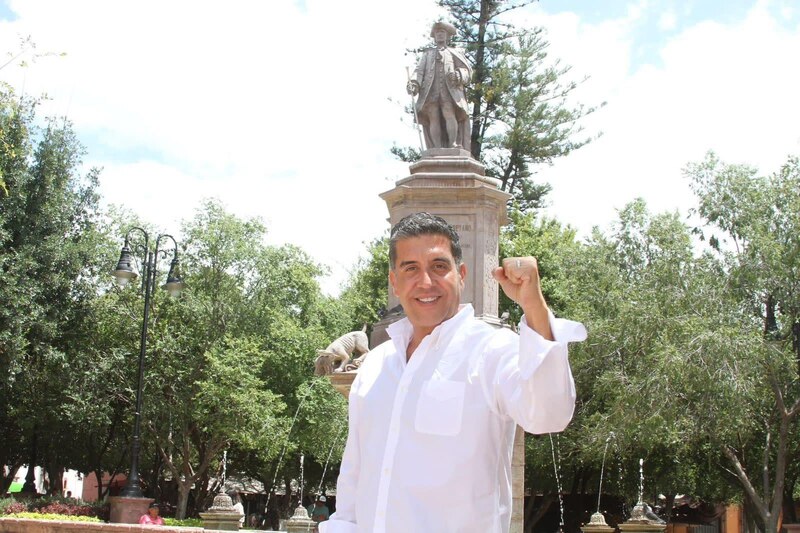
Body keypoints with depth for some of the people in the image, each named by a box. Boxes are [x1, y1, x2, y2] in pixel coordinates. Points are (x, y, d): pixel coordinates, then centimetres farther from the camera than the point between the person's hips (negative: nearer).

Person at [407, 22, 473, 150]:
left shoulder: (455, 52, 27)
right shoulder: (427, 53, 32)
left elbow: (467, 70, 14)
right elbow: (420, 71, 17)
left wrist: (458, 75, -10)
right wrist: (414, 83, -5)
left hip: (449, 90, -2)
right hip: (430, 90, 2)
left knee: (450, 115, -24)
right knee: (433, 118, -15)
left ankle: (454, 144, -33)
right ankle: (437, 149, -24)